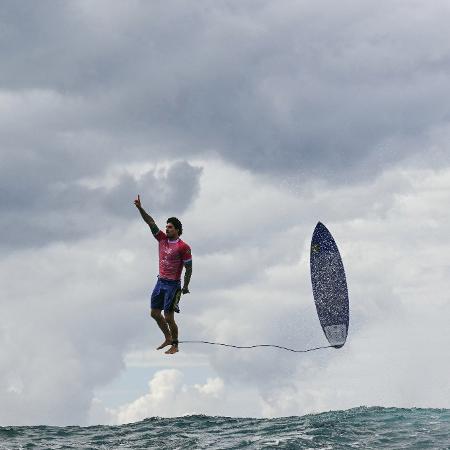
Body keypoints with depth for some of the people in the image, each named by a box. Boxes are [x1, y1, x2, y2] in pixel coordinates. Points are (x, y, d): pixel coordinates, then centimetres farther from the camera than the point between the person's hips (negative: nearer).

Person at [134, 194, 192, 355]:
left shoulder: (183, 247, -12)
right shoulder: (162, 239, 5)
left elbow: (188, 268, -9)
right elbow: (151, 223, 1)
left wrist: (185, 287, -9)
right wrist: (140, 208, -8)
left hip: (173, 285, -7)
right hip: (160, 282, 7)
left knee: (169, 317, -5)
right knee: (154, 313, 12)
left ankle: (175, 346, 10)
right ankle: (168, 338, 29)